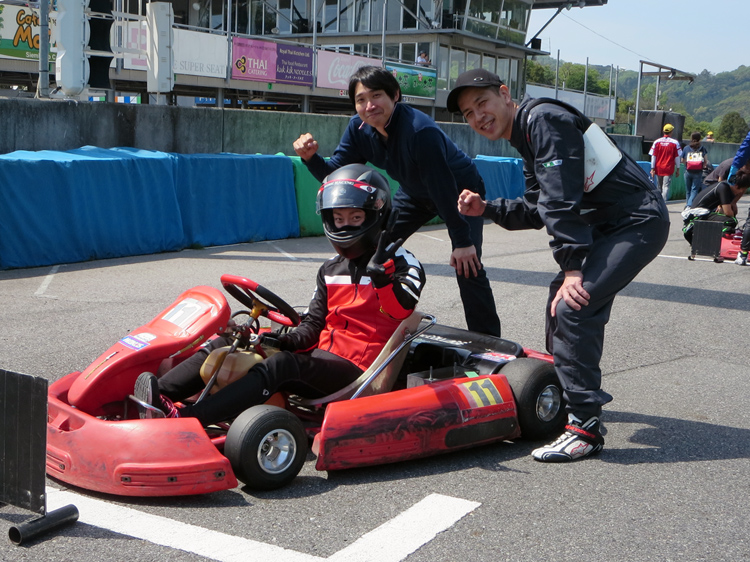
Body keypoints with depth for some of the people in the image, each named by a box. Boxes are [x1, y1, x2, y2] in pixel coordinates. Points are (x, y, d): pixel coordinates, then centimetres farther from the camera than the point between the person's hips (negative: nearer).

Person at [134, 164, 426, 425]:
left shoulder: (400, 262, 2)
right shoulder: (330, 270, 19)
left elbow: (399, 310, -16)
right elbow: (314, 322, 14)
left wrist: (381, 275, -28)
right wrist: (292, 339, -6)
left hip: (355, 370, -7)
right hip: (320, 354, 7)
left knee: (281, 365, -34)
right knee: (227, 344, -6)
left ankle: (184, 419, -47)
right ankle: (160, 394, -25)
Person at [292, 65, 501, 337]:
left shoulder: (420, 130, -38)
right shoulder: (359, 128, -16)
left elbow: (444, 189, -35)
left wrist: (462, 241, -32)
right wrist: (311, 157, -33)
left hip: (460, 190, -7)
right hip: (415, 192, 7)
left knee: (466, 265, -19)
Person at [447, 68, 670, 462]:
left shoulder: (543, 120, -16)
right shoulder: (526, 138, 16)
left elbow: (562, 201, -23)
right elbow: (537, 211, 20)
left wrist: (572, 267, -25)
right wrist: (487, 209, 8)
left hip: (638, 222, -11)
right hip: (607, 225, 11)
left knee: (572, 307, -21)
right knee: (561, 300, 18)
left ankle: (585, 426, -14)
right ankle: (567, 391, 36)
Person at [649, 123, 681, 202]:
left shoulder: (657, 142, 0)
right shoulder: (675, 143, -5)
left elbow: (653, 156, -1)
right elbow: (677, 157, -1)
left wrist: (652, 169, 3)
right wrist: (678, 169, 7)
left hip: (658, 169, 3)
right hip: (669, 169, -3)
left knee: (659, 188, 15)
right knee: (666, 187, -6)